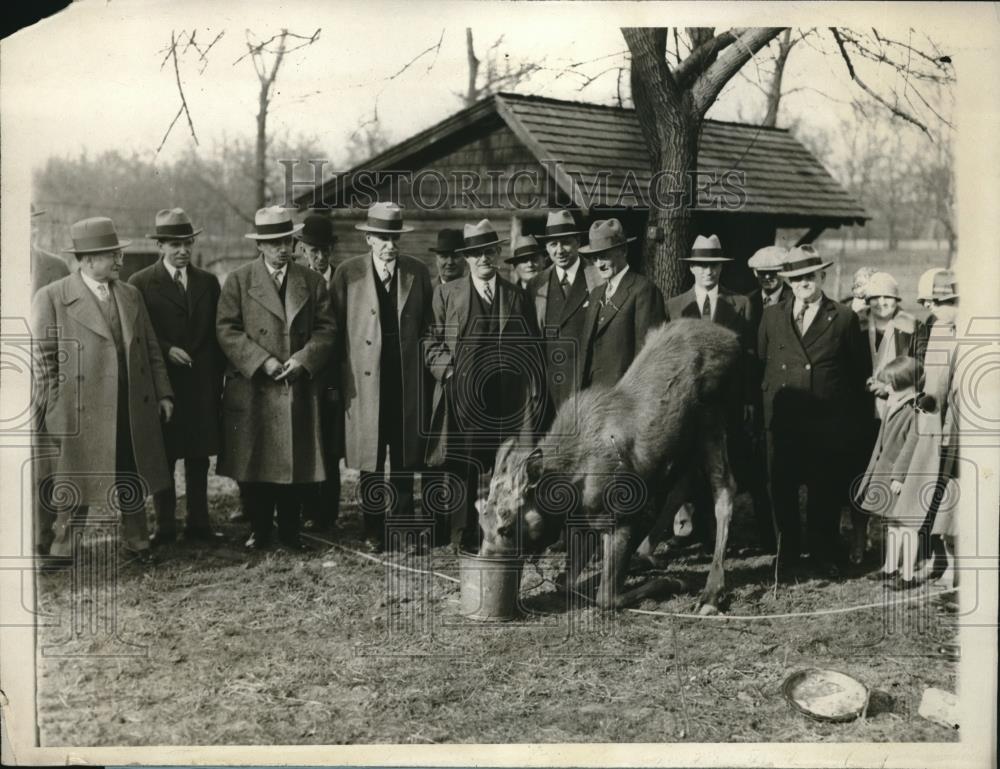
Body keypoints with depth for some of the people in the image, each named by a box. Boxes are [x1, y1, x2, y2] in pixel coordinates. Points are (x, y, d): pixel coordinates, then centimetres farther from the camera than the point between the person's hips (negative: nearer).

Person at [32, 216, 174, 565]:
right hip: (80, 415, -4)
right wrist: (55, 410, -7)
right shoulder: (52, 298, -5)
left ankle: (136, 543, 28)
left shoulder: (131, 295, 11)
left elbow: (151, 349, 14)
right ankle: (62, 553, 19)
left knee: (133, 482, 13)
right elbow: (43, 360, -5)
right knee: (76, 487, 5)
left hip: (134, 411, 5)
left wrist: (163, 393, 8)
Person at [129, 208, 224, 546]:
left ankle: (199, 523, 14)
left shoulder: (208, 282, 11)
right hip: (162, 384, -3)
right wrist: (166, 350, -16)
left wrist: (217, 378, 5)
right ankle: (165, 525, 13)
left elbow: (217, 334, 11)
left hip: (202, 385, 3)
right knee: (163, 458, 4)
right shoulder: (140, 283, 1)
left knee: (199, 457, 7)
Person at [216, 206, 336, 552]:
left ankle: (289, 531, 18)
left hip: (300, 390, 2)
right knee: (254, 463, 3)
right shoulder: (238, 280, 2)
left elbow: (327, 329, 6)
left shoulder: (312, 281, 9)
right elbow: (227, 330, -4)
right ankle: (259, 530, 17)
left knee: (296, 461, 5)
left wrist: (304, 358, -10)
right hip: (252, 391, -2)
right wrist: (262, 361, -14)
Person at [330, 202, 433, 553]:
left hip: (407, 378, 2)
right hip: (365, 378, -2)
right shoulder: (348, 273, -2)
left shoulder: (418, 272, 4)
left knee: (405, 456, 7)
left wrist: (429, 372, 3)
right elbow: (334, 328, 1)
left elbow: (427, 327, 9)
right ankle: (374, 531, 15)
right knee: (370, 459, 4)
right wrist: (336, 379, -2)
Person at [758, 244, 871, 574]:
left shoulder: (845, 318, 4)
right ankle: (787, 551, 20)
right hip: (782, 423, 2)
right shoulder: (772, 316, 11)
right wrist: (765, 399, 4)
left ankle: (825, 555, 19)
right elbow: (760, 362, 12)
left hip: (828, 424, -2)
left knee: (826, 493, 4)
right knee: (782, 491, 5)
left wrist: (853, 417, 2)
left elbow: (861, 372, 5)